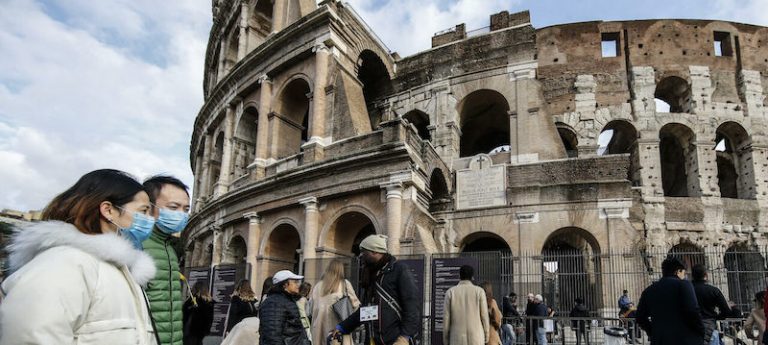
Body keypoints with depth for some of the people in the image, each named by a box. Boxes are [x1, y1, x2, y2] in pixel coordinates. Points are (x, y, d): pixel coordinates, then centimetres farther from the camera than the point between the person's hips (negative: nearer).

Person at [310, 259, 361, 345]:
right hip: (338, 327, -3)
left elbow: (313, 309, 10)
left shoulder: (318, 286, 6)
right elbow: (355, 304, 2)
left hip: (320, 327, 3)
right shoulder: (345, 284, -1)